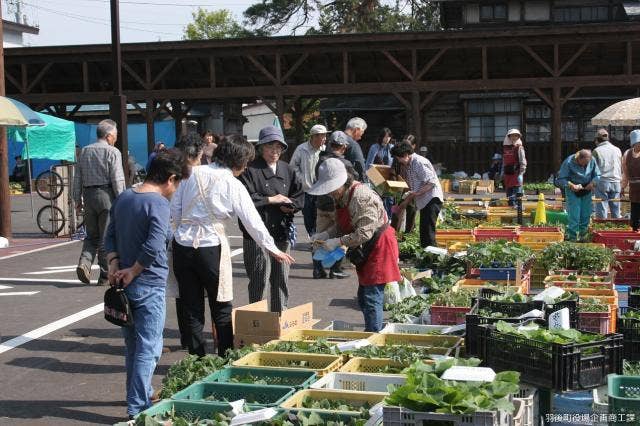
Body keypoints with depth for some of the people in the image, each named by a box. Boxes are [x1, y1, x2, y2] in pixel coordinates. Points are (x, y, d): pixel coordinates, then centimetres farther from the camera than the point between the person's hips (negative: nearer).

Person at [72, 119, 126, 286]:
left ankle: (84, 262, -7)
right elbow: (117, 180, -12)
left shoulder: (84, 151, 11)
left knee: (92, 236, 16)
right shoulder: (112, 152, -7)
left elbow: (77, 178, 11)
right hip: (107, 195, -5)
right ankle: (105, 276, 6)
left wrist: (78, 200, 16)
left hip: (88, 195, 5)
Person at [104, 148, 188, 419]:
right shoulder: (158, 203, -16)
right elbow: (154, 245, -26)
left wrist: (114, 263, 0)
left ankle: (140, 395, 34)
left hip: (126, 284, 8)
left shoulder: (123, 198, 9)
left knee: (133, 345, 20)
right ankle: (138, 407, 1)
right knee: (148, 348, 0)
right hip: (149, 285, -8)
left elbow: (110, 236, 12)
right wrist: (133, 271, -15)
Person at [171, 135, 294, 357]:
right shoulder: (233, 186, -7)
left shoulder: (194, 173, 4)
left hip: (182, 244, 4)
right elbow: (252, 220, -3)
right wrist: (272, 248, 7)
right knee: (221, 307, 12)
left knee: (192, 309, 11)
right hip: (211, 245, -4)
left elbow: (175, 209, 6)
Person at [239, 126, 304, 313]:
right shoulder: (250, 170, -6)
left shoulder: (288, 171, 12)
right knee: (259, 278, -3)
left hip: (282, 232, 6)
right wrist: (271, 200, -11)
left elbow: (300, 197, 13)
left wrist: (290, 205, -7)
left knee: (282, 279, 12)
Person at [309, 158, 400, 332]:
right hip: (367, 252, 11)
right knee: (363, 298, 16)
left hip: (379, 247, -10)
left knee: (371, 299, -11)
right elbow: (342, 226, 15)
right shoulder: (341, 197, 6)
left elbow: (364, 233, -29)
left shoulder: (361, 197, -25)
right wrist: (326, 234, -2)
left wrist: (338, 242, -26)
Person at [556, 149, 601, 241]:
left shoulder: (592, 161, -9)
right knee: (574, 215, -9)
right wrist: (571, 185, -30)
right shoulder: (568, 162, -20)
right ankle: (572, 238, -3)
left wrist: (593, 183, -17)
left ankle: (582, 235, 21)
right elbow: (560, 179, -16)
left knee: (586, 215, 7)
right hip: (573, 192, -4)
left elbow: (597, 175, 4)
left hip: (586, 191, 4)